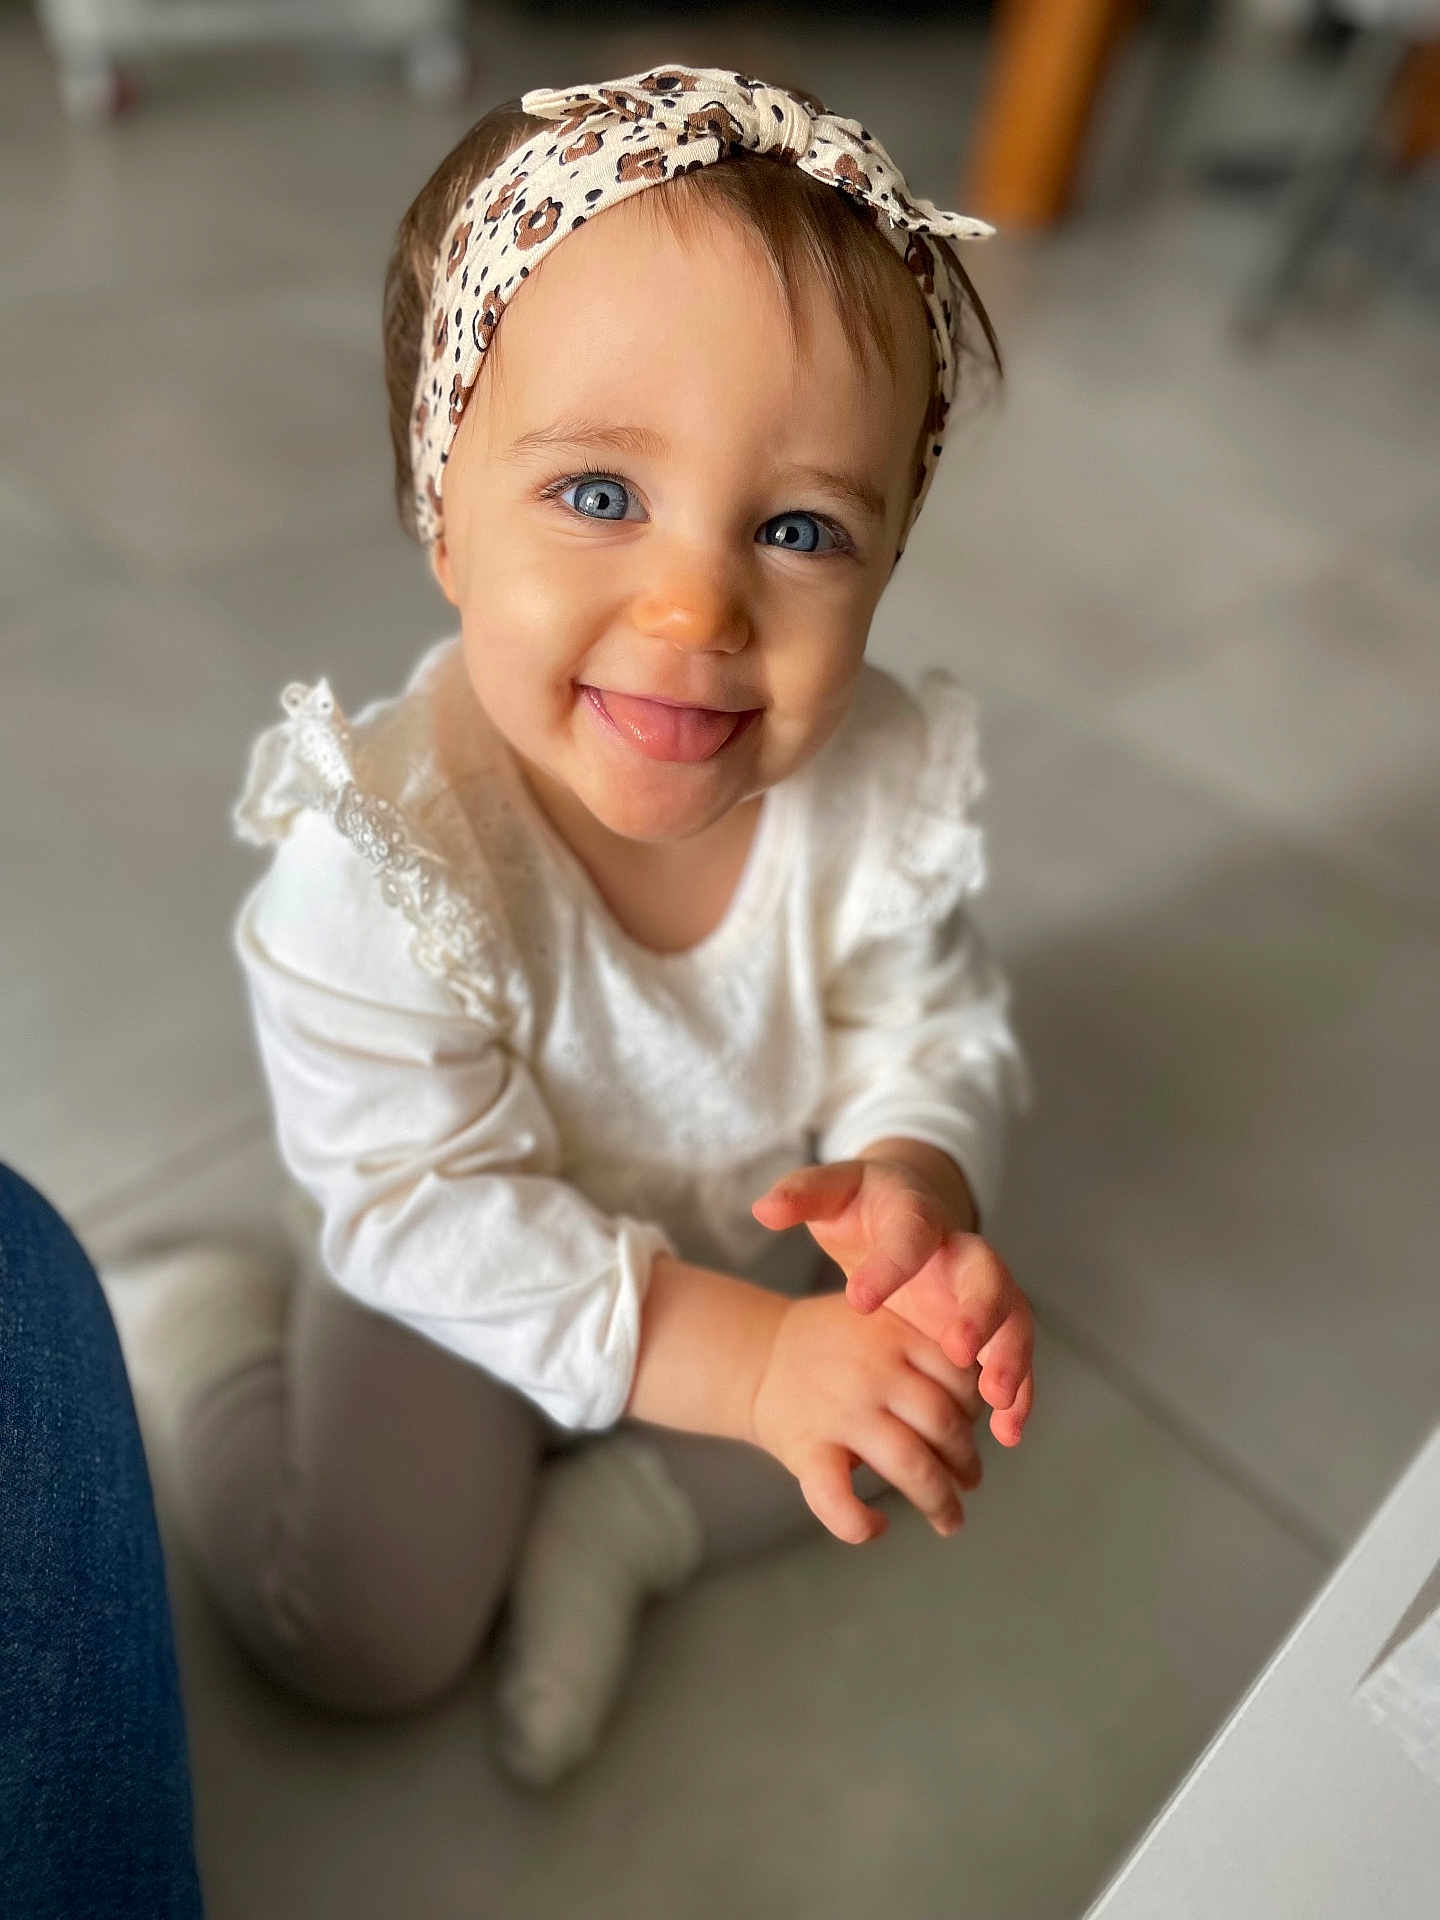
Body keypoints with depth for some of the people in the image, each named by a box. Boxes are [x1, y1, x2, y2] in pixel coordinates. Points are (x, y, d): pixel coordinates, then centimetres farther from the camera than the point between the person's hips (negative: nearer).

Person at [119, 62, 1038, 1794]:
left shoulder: (885, 783, -23)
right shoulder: (377, 852, -35)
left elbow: (938, 1034, -9)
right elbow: (425, 1209, -29)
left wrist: (912, 1180, -33)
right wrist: (740, 1358, -34)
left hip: (748, 1239, 5)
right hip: (460, 1276, -4)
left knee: (955, 1373, 4)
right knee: (366, 1638, -7)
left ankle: (615, 1517, 10)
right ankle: (209, 1323, 18)